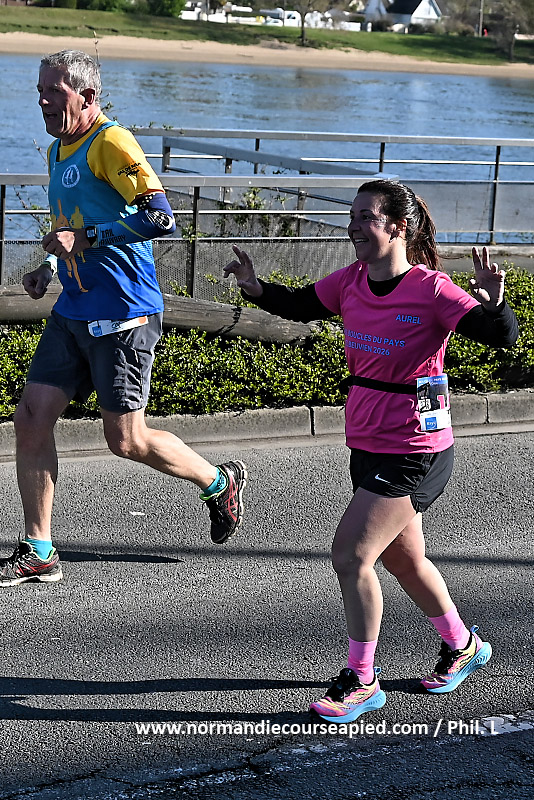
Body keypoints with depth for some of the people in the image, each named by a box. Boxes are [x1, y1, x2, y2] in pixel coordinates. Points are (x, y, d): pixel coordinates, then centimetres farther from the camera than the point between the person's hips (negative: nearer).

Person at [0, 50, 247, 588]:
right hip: (72, 313, 9)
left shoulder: (111, 143, -13)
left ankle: (220, 483, 24)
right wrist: (50, 268, 13)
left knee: (125, 440, -2)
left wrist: (85, 237, -24)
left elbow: (160, 217, -24)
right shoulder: (57, 150, 15)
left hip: (123, 315, -9)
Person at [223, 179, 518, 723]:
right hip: (368, 446, 8)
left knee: (349, 555, -11)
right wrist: (255, 288, -1)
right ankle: (462, 645, 43)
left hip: (413, 452, -8)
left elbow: (504, 338, -24)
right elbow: (300, 306, 16)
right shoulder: (351, 282, 1)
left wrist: (492, 304, -44)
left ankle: (360, 682, 4)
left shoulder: (432, 290, -18)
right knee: (402, 559, 21)